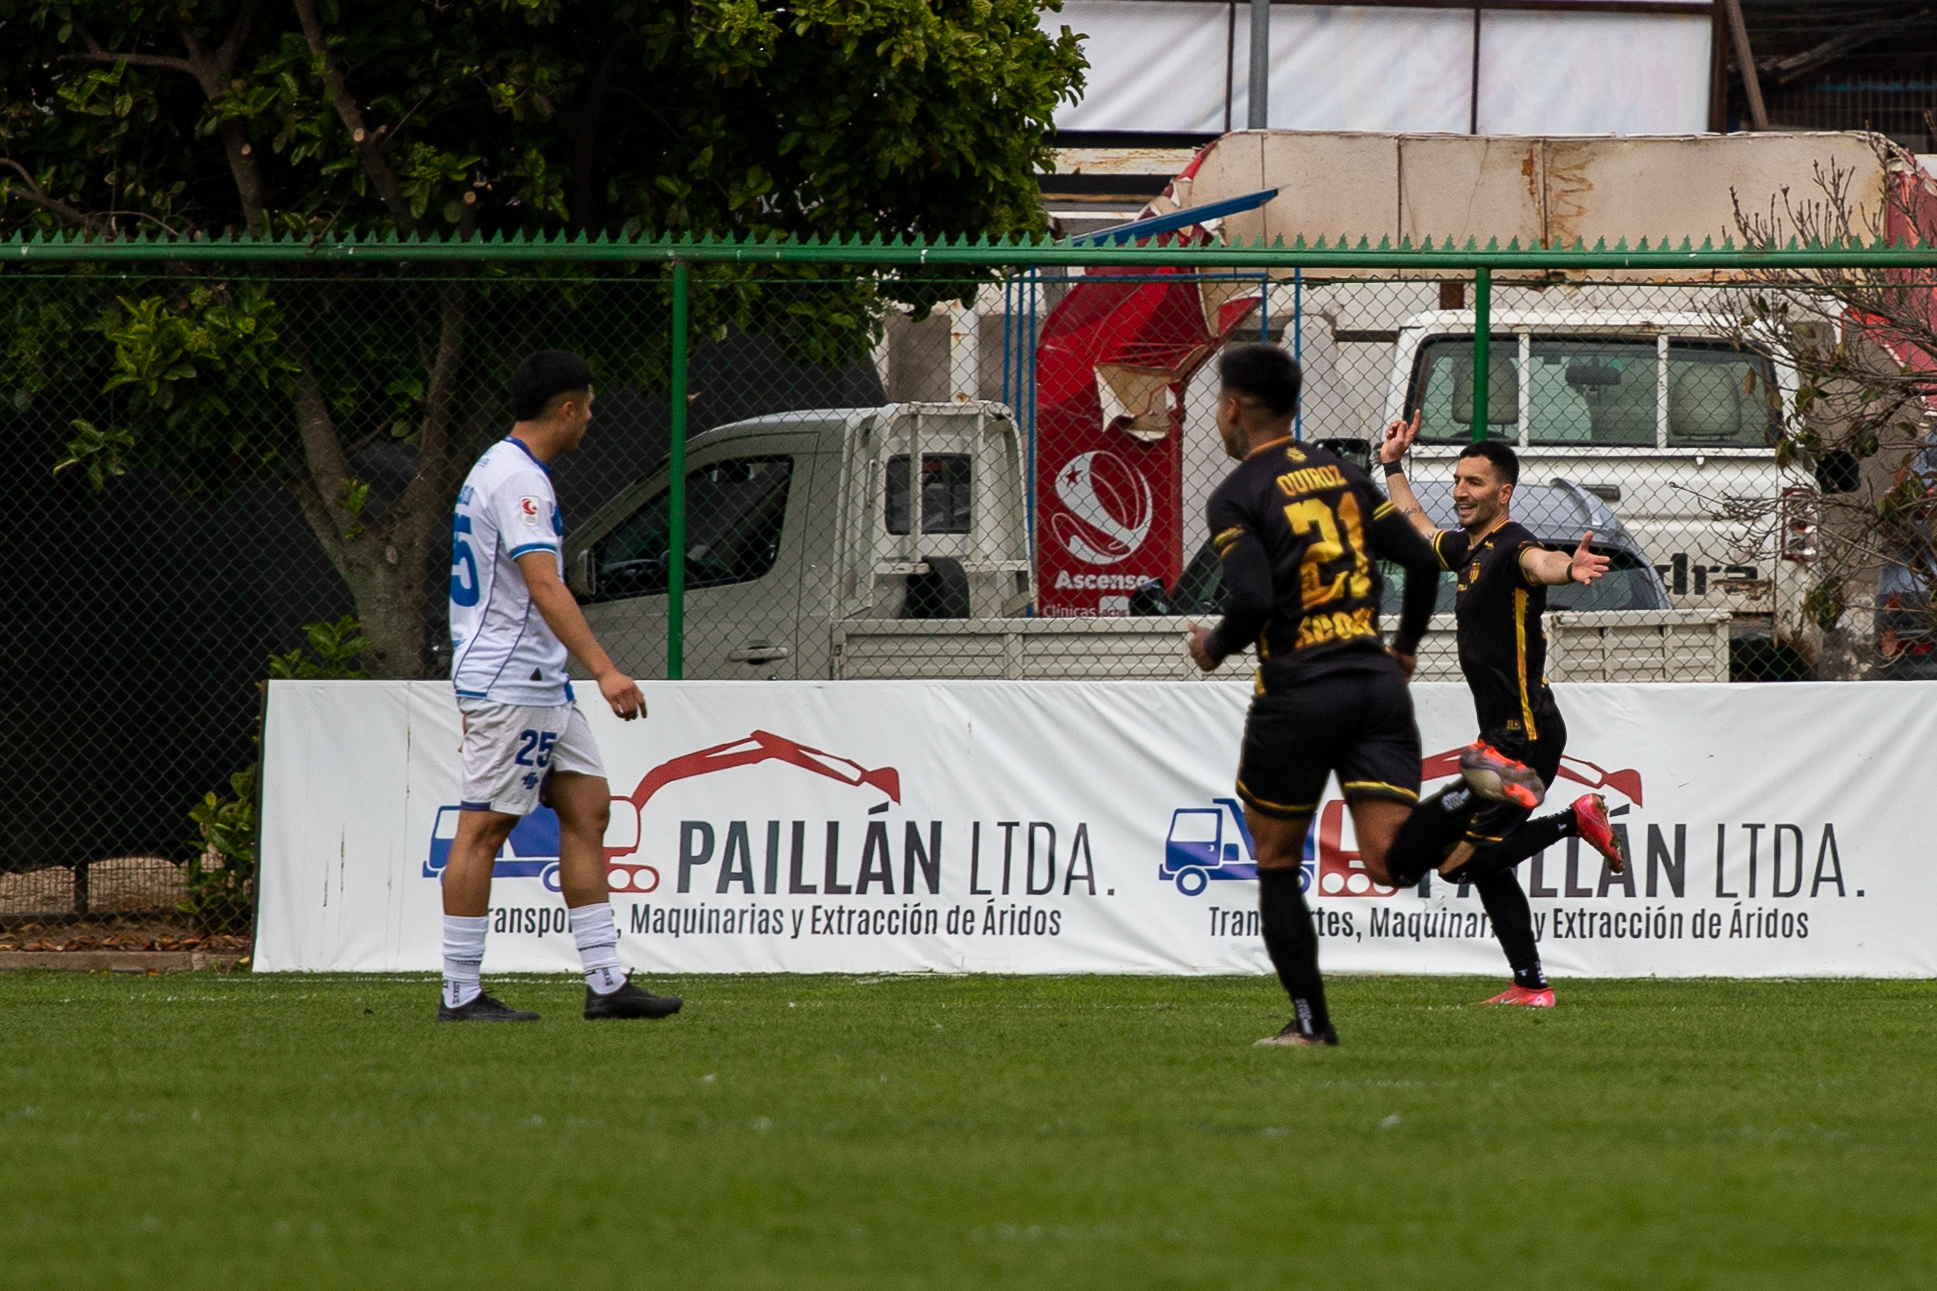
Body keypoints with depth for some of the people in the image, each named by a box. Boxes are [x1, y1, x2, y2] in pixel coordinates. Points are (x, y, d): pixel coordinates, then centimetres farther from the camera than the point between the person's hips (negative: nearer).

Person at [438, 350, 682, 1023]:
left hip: (541, 683, 11)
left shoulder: (502, 468, 17)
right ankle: (460, 993, -4)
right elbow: (544, 587, -26)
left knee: (587, 807, 7)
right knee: (483, 828, -7)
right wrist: (604, 670, -33)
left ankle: (605, 981, 7)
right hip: (509, 683, -11)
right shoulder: (518, 479, -16)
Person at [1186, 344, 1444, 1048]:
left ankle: (1310, 1021, 15)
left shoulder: (1238, 496, -4)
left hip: (1298, 693, -4)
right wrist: (1405, 647, 24)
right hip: (1377, 684, 4)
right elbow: (1422, 560, 10)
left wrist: (1213, 648, 3)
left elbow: (1253, 600, -17)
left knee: (1276, 862, 14)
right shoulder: (1344, 474, 14)